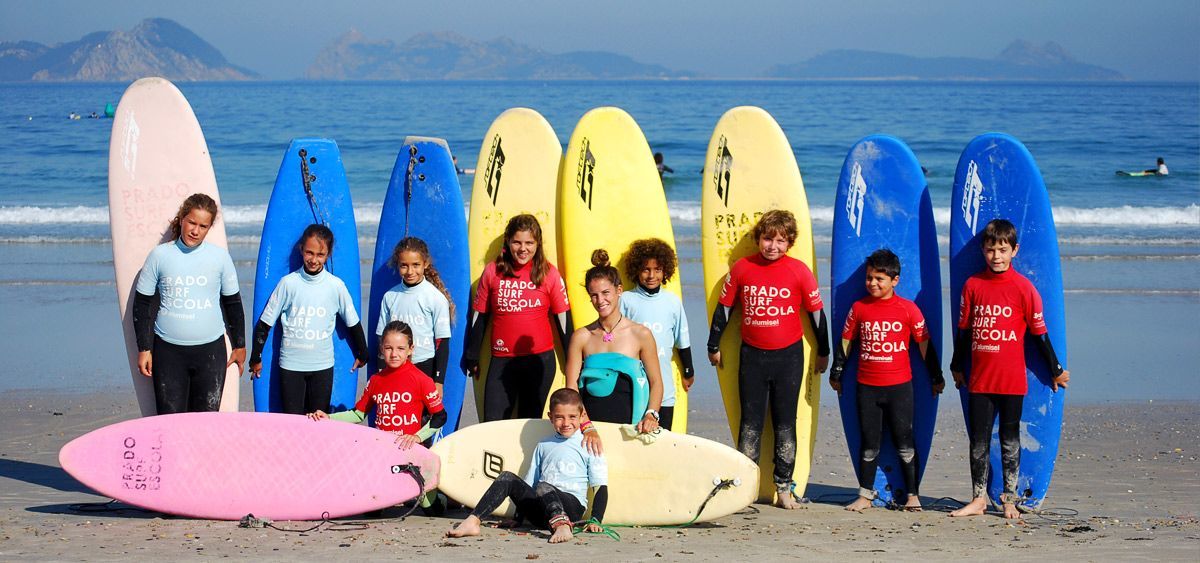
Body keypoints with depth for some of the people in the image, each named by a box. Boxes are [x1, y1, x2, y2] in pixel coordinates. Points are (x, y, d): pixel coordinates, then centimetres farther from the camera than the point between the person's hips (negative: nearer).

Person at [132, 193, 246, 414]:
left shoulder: (220, 257, 2)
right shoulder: (160, 255, 0)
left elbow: (233, 303, 12)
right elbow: (142, 304, 6)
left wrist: (239, 346, 16)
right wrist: (144, 349, 3)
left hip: (210, 350, 0)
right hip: (168, 352, 0)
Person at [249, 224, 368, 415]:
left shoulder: (336, 286, -3)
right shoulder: (288, 283, -5)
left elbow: (353, 323, 10)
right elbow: (264, 323, 3)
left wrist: (362, 355, 18)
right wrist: (256, 359, 7)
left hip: (322, 365, 1)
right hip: (290, 364, -1)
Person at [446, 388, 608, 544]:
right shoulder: (543, 445, 23)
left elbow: (601, 487, 3)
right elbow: (528, 484, 25)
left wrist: (595, 521, -9)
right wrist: (519, 519, 18)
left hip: (572, 506, -5)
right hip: (540, 511, 5)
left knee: (543, 487, -35)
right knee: (508, 478, -13)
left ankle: (561, 525, -64)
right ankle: (472, 522, -28)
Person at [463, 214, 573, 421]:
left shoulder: (549, 273, -1)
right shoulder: (493, 271, 1)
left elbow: (563, 318, 3)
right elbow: (479, 316, 8)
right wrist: (472, 358, 10)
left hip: (540, 359, -1)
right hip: (501, 361, 1)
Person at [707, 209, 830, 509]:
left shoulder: (799, 271, -5)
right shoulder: (742, 268, -2)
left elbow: (816, 312, 4)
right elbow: (723, 307, 9)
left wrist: (823, 352, 10)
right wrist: (714, 346, 14)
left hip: (788, 355, -1)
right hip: (752, 355, 1)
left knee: (785, 423, 4)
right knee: (750, 422, 5)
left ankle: (783, 488, 11)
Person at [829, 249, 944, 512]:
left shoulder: (908, 309, -3)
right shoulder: (859, 308, 3)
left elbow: (924, 344, 4)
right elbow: (846, 341, 12)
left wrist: (936, 377, 8)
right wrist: (836, 373, 15)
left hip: (899, 386, -2)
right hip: (867, 387, 2)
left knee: (905, 443, 3)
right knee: (868, 444, 8)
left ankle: (912, 495, 12)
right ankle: (865, 496, 15)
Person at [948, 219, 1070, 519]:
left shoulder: (1023, 287, -4)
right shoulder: (973, 285, 4)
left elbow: (1039, 332, 2)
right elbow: (963, 329, 13)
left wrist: (1055, 370, 6)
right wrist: (957, 368, 20)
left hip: (1012, 380, -2)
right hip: (979, 379, 2)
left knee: (1010, 440, 6)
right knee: (978, 441, 6)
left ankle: (1009, 499, 14)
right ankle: (978, 499, 14)